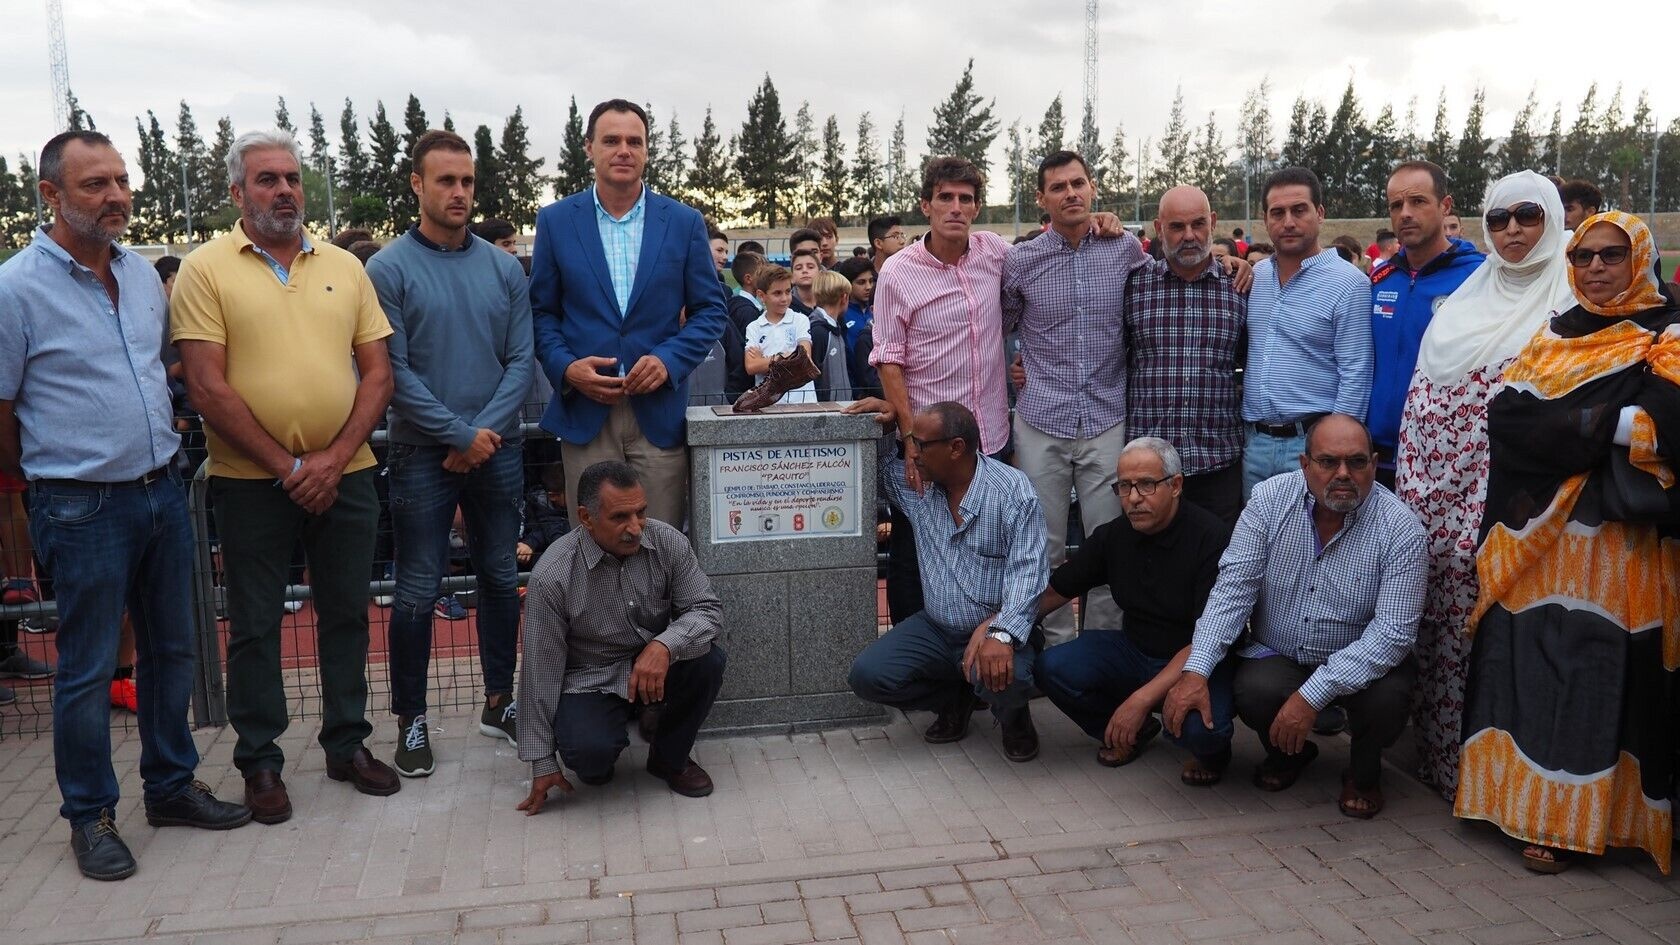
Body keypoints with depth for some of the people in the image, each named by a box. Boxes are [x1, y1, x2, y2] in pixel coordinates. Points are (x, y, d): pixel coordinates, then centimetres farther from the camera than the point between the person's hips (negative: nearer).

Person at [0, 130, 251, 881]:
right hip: (84, 508, -6)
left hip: (163, 491, 6)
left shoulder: (143, 273, 8)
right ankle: (90, 816, 20)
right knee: (87, 670, 5)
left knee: (171, 649, 15)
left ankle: (171, 786, 31)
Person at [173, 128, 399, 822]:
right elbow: (208, 388, -10)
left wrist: (334, 458, -8)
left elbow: (377, 373, 4)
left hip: (344, 476, 3)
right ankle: (259, 759, 22)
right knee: (254, 625, 8)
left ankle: (347, 744, 27)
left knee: (346, 613, 12)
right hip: (251, 481, -3)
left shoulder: (345, 267, 8)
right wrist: (287, 467, -12)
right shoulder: (206, 270, -3)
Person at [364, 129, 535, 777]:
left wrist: (486, 430, -11)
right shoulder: (389, 269, -5)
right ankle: (411, 720, 16)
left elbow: (522, 359, 1)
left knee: (500, 579, 12)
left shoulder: (503, 267, 5)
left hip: (498, 449, 4)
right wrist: (460, 434, -14)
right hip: (423, 453, -3)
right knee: (418, 592, 3)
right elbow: (394, 371, -10)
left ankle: (499, 702, 26)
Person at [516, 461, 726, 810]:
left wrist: (664, 645, -36)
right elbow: (541, 669, -16)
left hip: (656, 663, 3)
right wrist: (542, 762, -10)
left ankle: (669, 758, 1)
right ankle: (597, 762, 11)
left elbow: (708, 609, -13)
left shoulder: (668, 543, -15)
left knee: (708, 660, -26)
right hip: (590, 681, -3)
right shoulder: (551, 577, -23)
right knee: (589, 753, -31)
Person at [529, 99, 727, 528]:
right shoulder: (556, 220, 6)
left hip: (660, 412, 0)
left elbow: (710, 309, 7)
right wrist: (565, 367, -10)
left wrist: (669, 360, -10)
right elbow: (541, 311, 8)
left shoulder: (684, 222, 5)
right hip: (584, 411, 0)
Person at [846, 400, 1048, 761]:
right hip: (935, 628, 5)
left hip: (994, 628, -5)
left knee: (1003, 679, -37)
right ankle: (955, 699, 13)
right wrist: (890, 421, 1)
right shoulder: (917, 484, 2)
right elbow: (878, 464, 23)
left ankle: (1013, 716, 5)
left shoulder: (1013, 491, -16)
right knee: (866, 676, -16)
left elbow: (1026, 572, -23)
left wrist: (1002, 634, -40)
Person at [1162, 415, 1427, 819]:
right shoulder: (1271, 498, -11)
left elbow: (1394, 631, -23)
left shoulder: (1399, 528, -18)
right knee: (1253, 691, -29)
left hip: (1362, 661, -1)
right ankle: (1287, 752, 11)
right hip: (1277, 655, 1)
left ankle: (1363, 771, 7)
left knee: (1387, 697, -31)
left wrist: (1312, 695, -32)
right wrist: (1195, 671, -25)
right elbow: (1234, 585, -13)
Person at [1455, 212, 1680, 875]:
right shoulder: (1553, 337, 16)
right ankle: (1530, 802, 12)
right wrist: (1609, 424, -11)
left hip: (1620, 541, -4)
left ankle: (1571, 820, 4)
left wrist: (1560, 430, -13)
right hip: (1539, 541, 4)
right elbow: (1507, 417, 1)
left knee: (1599, 671, -4)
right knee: (1530, 663, 2)